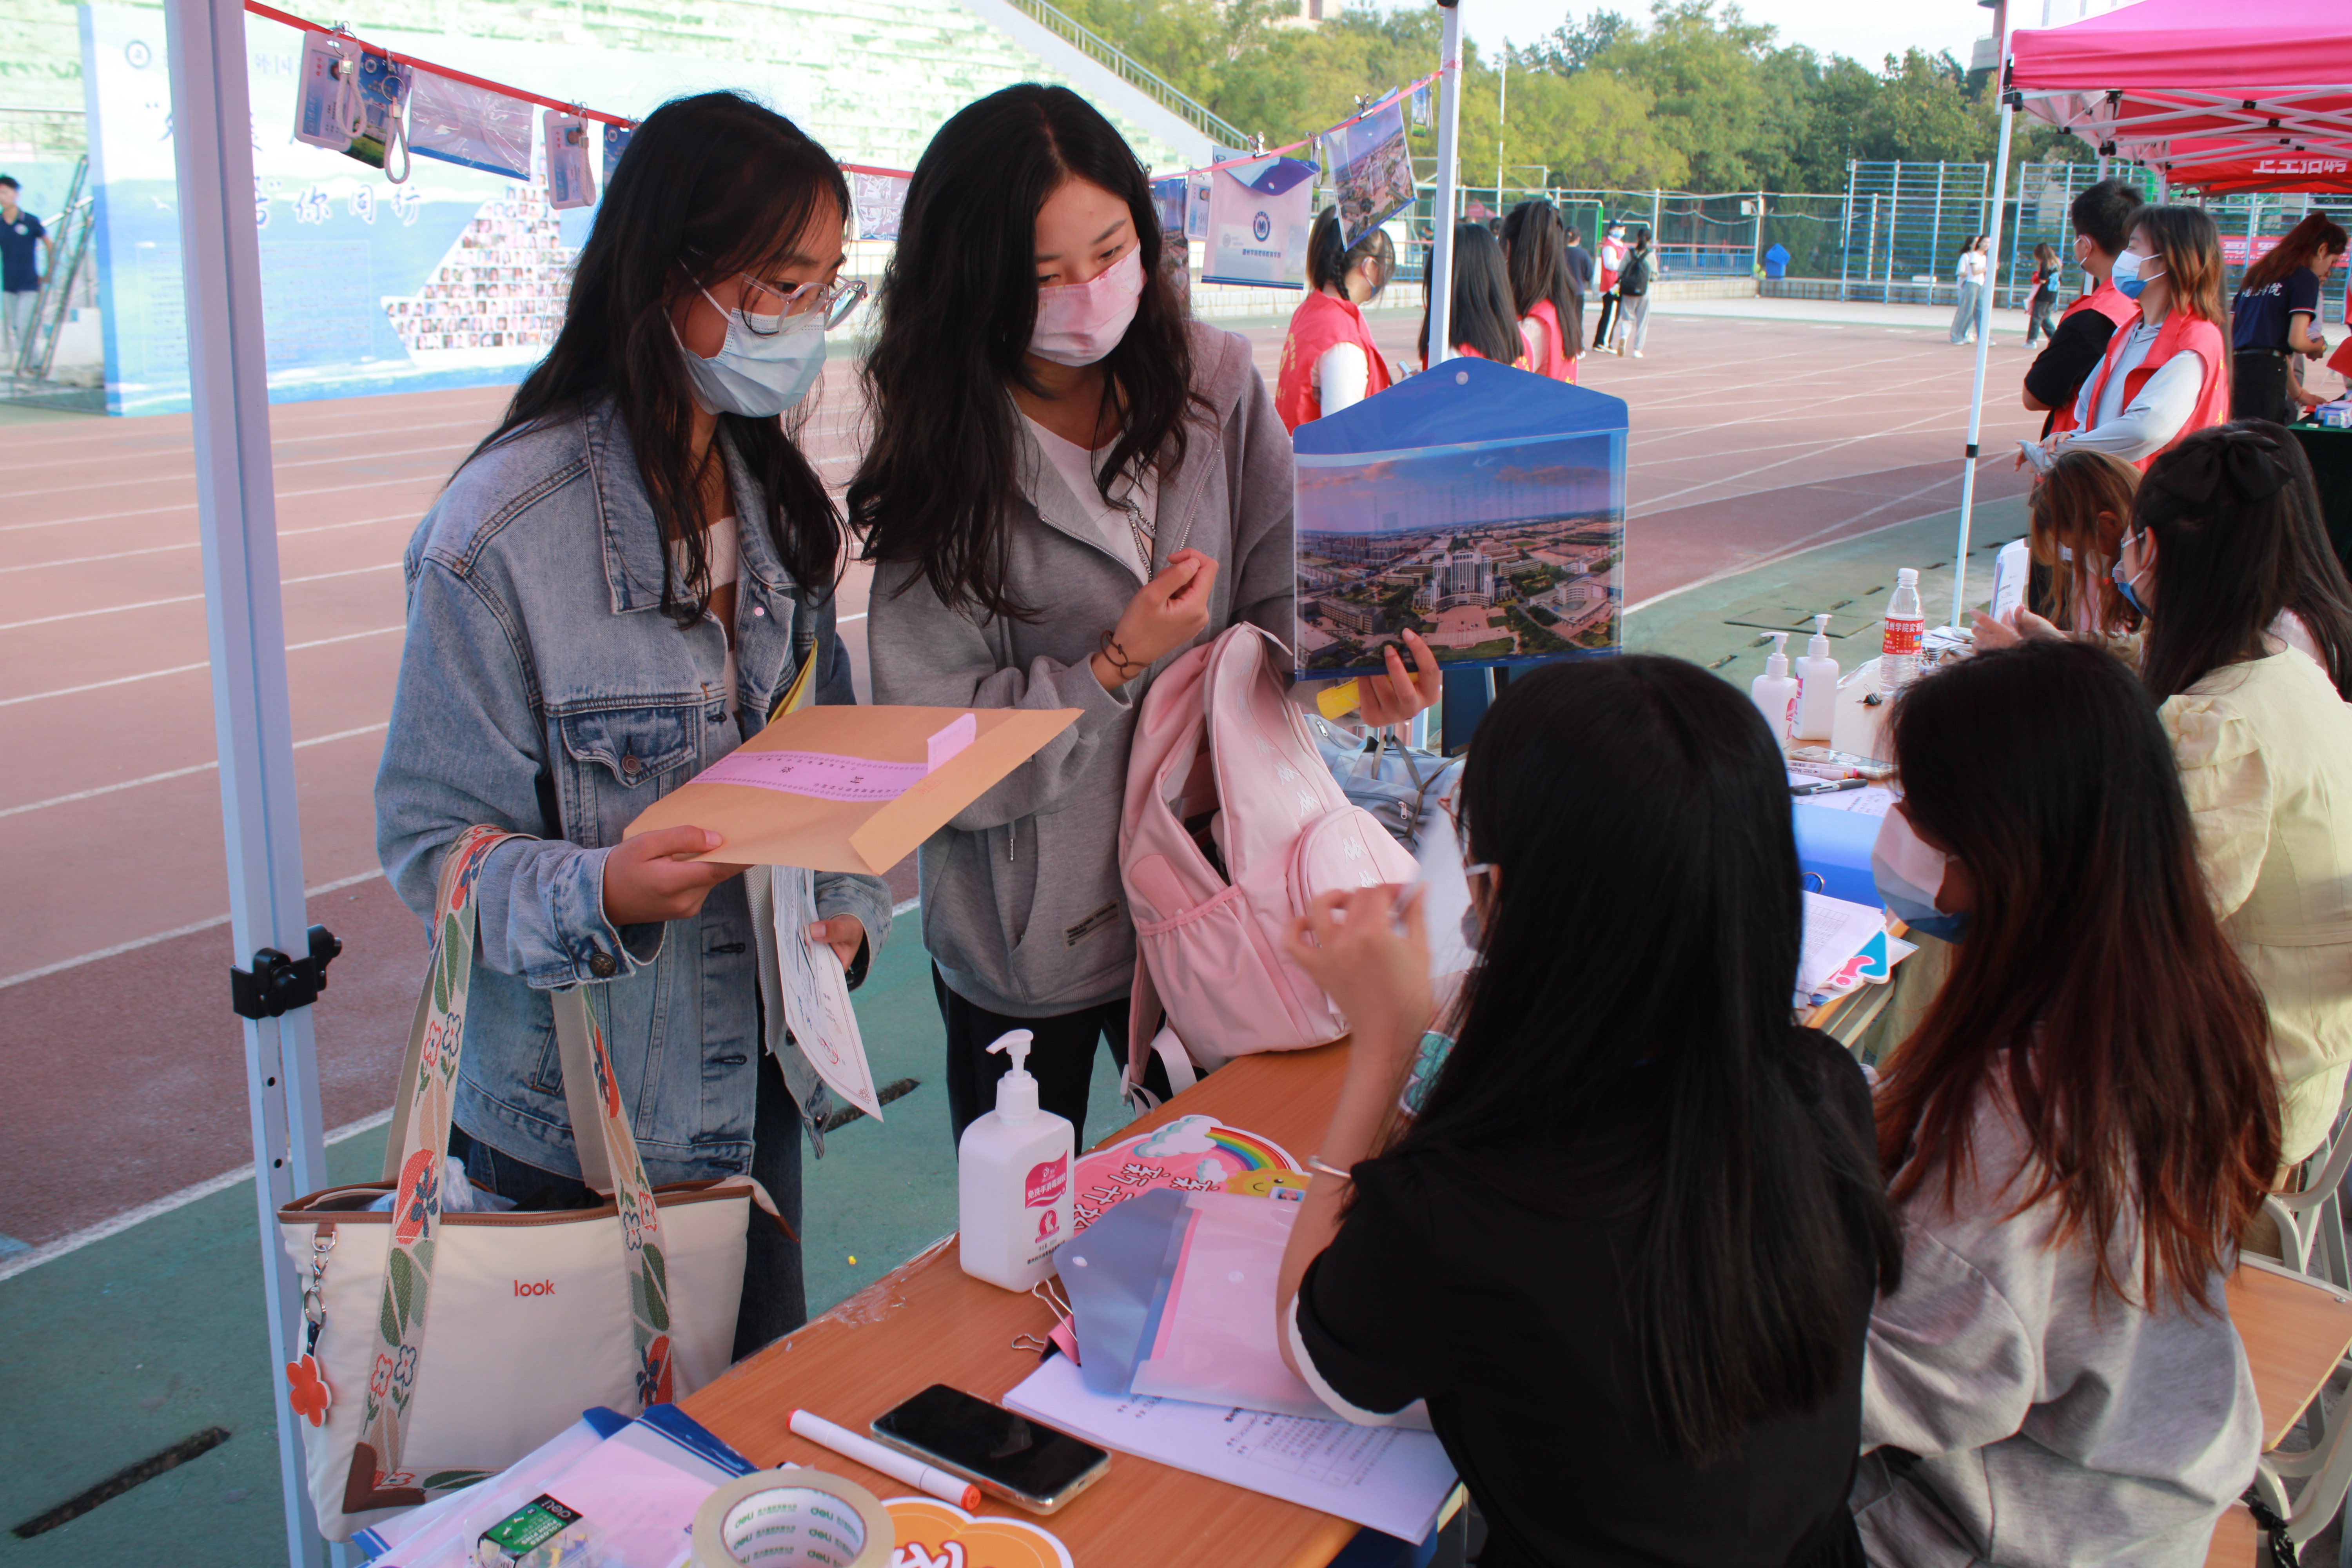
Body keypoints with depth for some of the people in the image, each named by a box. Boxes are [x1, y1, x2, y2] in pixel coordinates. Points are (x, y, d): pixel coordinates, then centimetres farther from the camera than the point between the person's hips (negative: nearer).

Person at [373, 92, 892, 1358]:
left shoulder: (781, 500, 2)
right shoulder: (500, 534, -20)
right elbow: (432, 839, -16)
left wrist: (848, 904, -6)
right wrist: (597, 896, -34)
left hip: (759, 1074, 6)